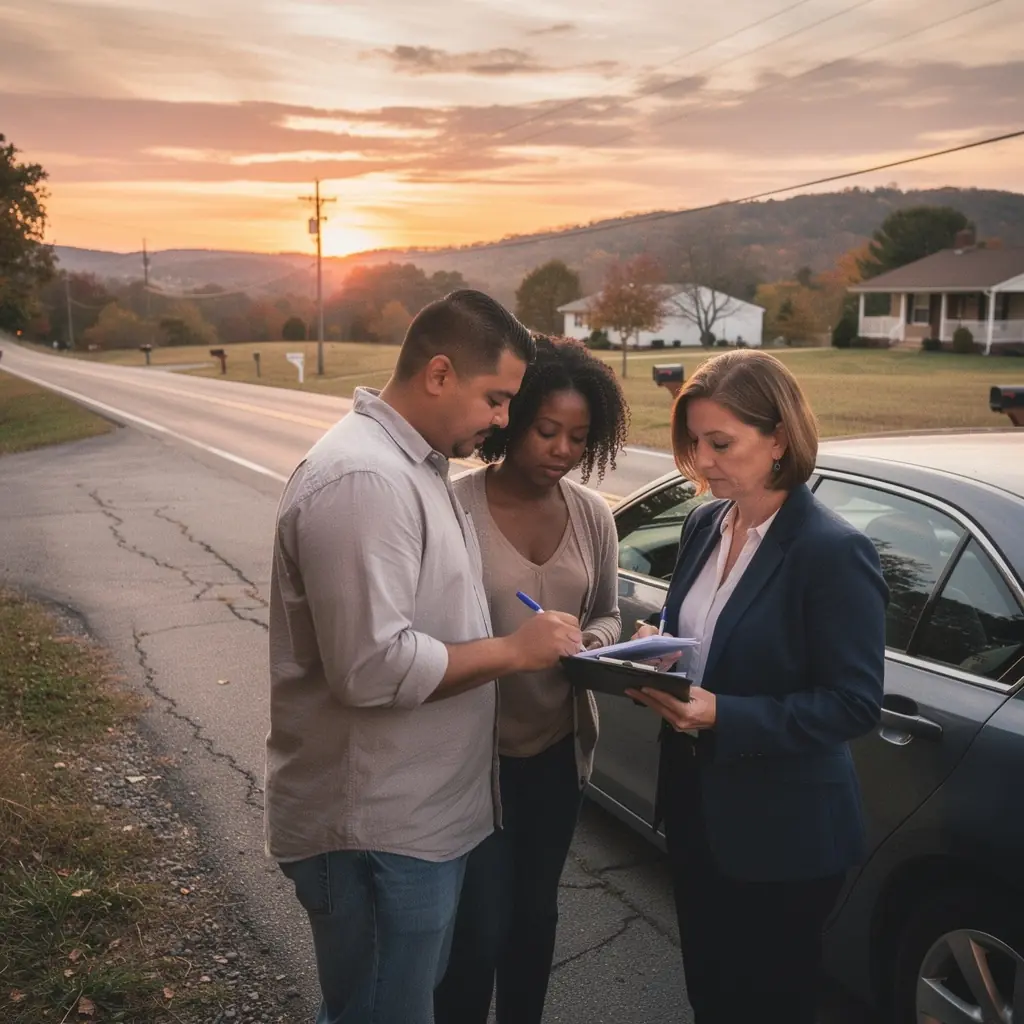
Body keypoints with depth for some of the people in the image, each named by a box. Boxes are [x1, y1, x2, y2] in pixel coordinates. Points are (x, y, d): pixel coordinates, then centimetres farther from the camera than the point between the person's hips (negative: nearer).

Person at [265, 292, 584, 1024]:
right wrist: (514, 651, -19)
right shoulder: (363, 478, -24)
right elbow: (374, 666, -29)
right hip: (377, 831, -10)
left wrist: (532, 645, 7)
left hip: (421, 813, 10)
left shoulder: (415, 464, 10)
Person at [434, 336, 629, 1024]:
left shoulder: (594, 515, -1)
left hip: (558, 747, 5)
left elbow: (607, 614, 9)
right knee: (479, 927, 3)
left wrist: (595, 643, -12)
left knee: (536, 909, 21)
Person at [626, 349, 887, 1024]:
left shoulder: (835, 551, -20)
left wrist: (723, 716, -29)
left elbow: (856, 704, -20)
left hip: (783, 832, -6)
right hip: (695, 803, 7)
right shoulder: (705, 524, 2)